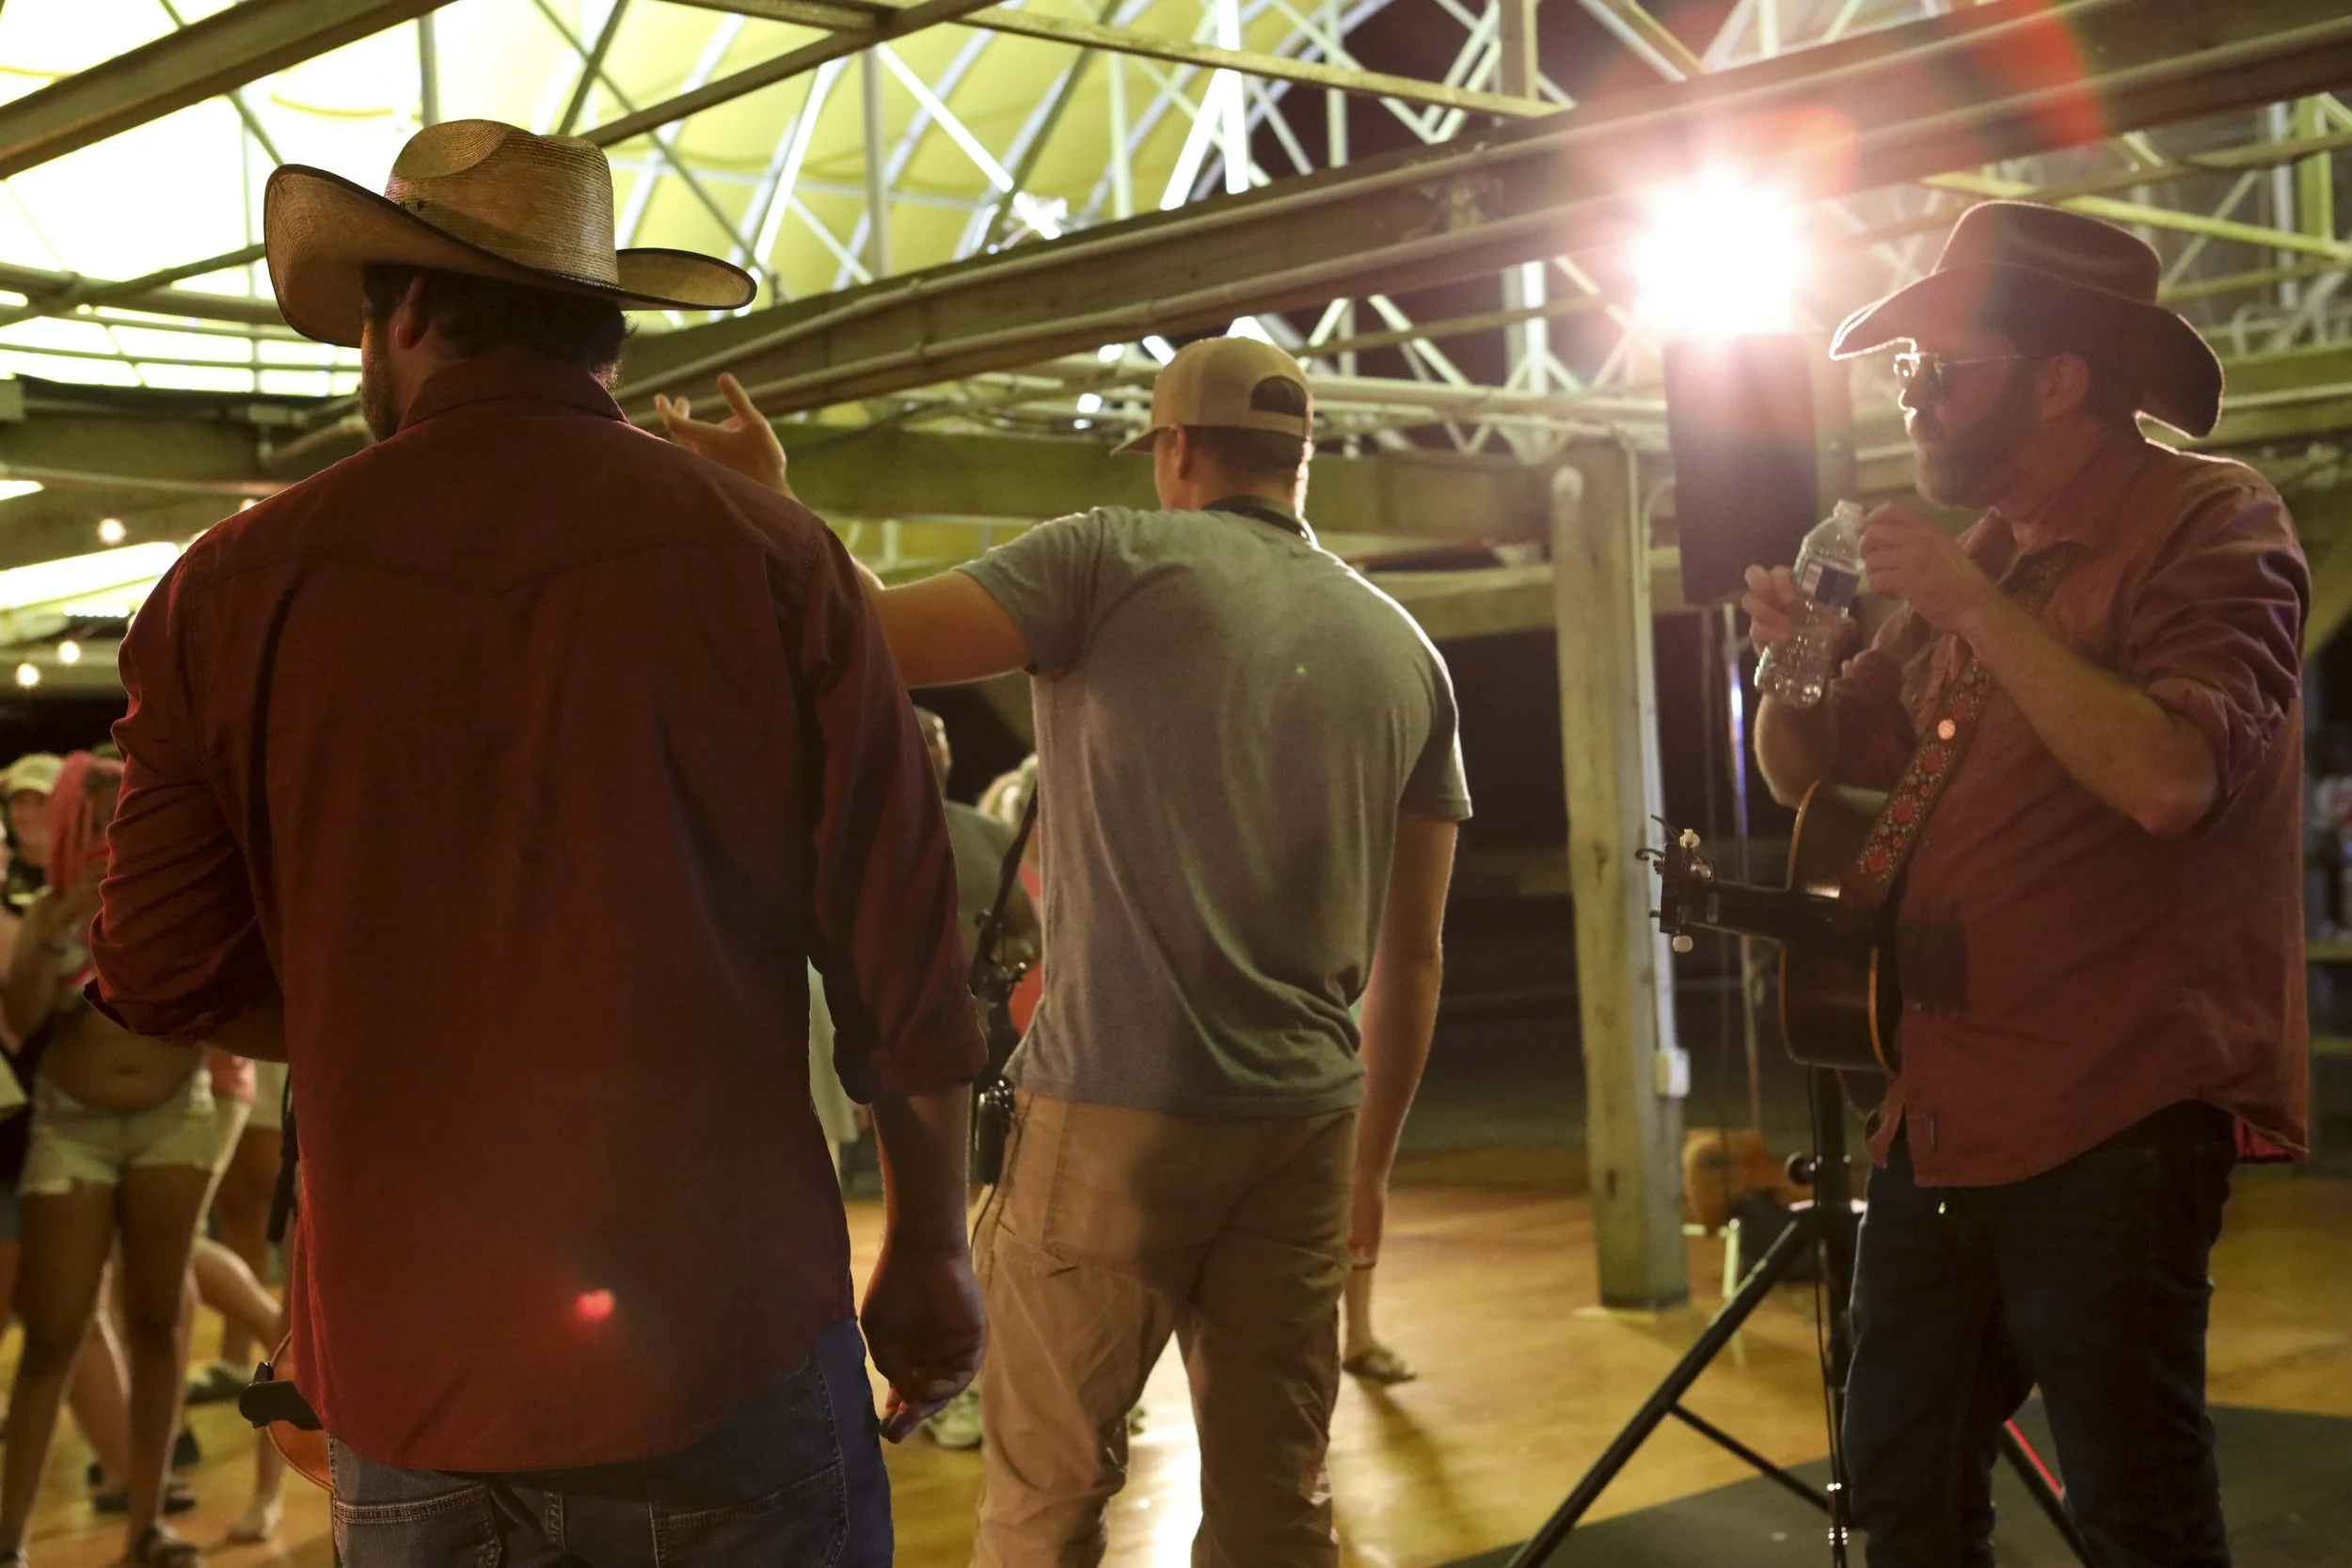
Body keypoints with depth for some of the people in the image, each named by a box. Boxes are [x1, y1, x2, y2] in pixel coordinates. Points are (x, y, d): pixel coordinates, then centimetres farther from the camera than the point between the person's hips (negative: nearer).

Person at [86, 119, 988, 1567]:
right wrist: (931, 1256, 6)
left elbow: (166, 974, 2)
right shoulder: (774, 560, -8)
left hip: (405, 1380, 2)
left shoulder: (238, 586, -4)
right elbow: (906, 963, -6)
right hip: (733, 1364, -1)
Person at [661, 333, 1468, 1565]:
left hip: (1113, 1108, -5)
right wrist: (1373, 1155, 21)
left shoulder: (1116, 560, -4)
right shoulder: (1406, 654, 11)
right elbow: (1410, 954, 13)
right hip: (1303, 1126, 5)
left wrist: (769, 496, 2)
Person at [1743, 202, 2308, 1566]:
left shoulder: (2212, 522, -8)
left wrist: (1973, 607, -19)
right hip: (1943, 1120, 8)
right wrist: (1792, 657, -1)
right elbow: (1806, 767, 20)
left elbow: (2170, 780, -25)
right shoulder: (1982, 552, 15)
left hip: (2109, 1131, -8)